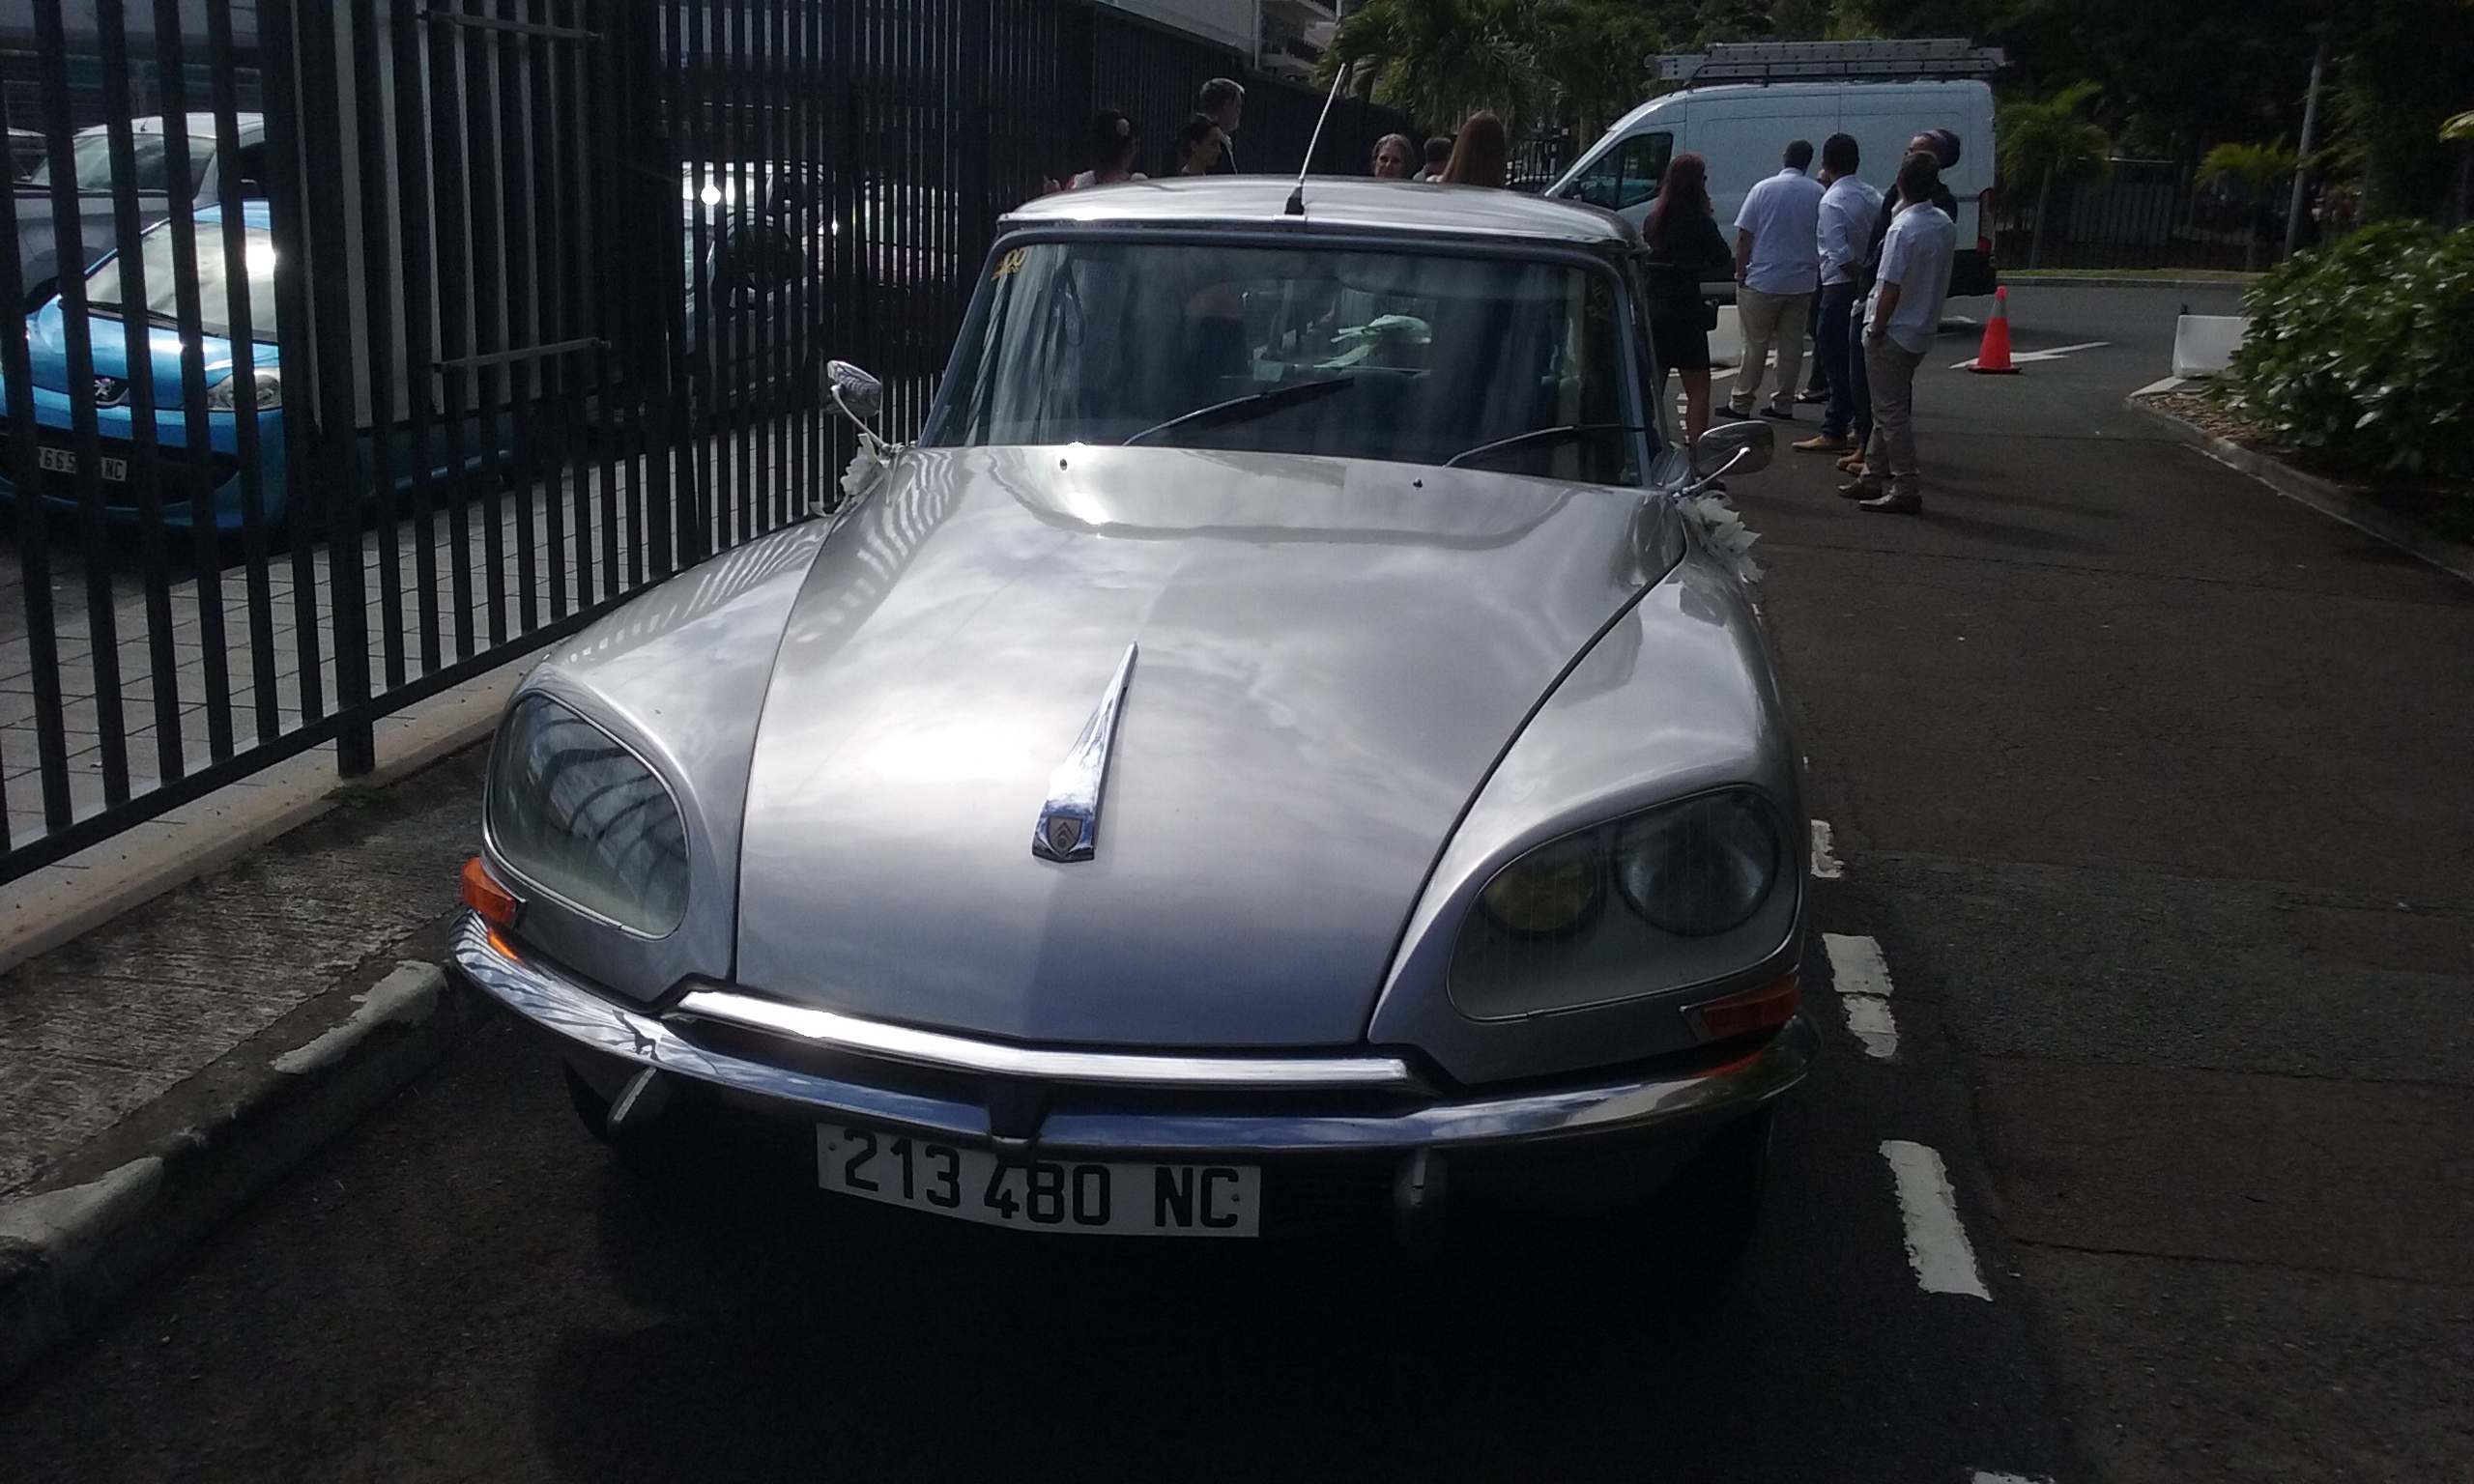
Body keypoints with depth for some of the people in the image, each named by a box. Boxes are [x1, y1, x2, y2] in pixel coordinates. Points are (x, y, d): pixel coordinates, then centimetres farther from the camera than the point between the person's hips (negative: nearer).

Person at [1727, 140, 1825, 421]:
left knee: (1755, 344, 2)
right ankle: (1783, 404, 11)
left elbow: (1744, 237, -7)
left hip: (1762, 281, -3)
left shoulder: (1763, 189, -6)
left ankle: (1741, 403, 4)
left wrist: (1741, 273, 0)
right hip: (1802, 282, 3)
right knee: (1791, 343, 8)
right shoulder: (1818, 193, 1)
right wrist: (1817, 274, 18)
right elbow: (1824, 239, 6)